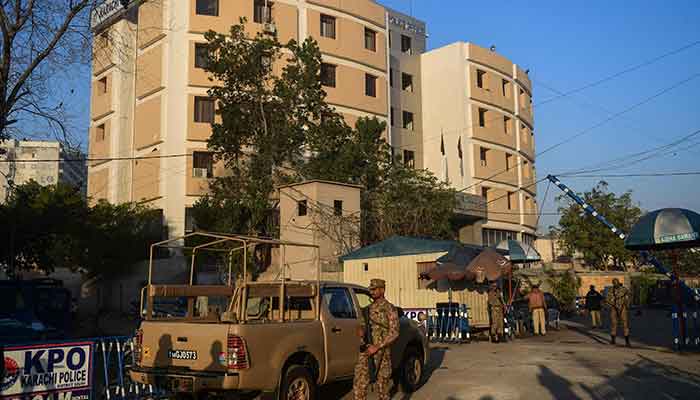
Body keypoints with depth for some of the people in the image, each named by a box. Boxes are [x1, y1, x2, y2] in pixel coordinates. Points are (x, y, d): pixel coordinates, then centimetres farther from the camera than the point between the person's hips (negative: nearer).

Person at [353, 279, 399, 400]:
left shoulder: (390, 308, -5)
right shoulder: (368, 308, 15)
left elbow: (394, 332, -12)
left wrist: (377, 347, -18)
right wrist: (360, 330, -1)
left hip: (381, 352, -5)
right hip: (365, 350, 5)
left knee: (382, 383, 4)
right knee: (359, 383, 0)